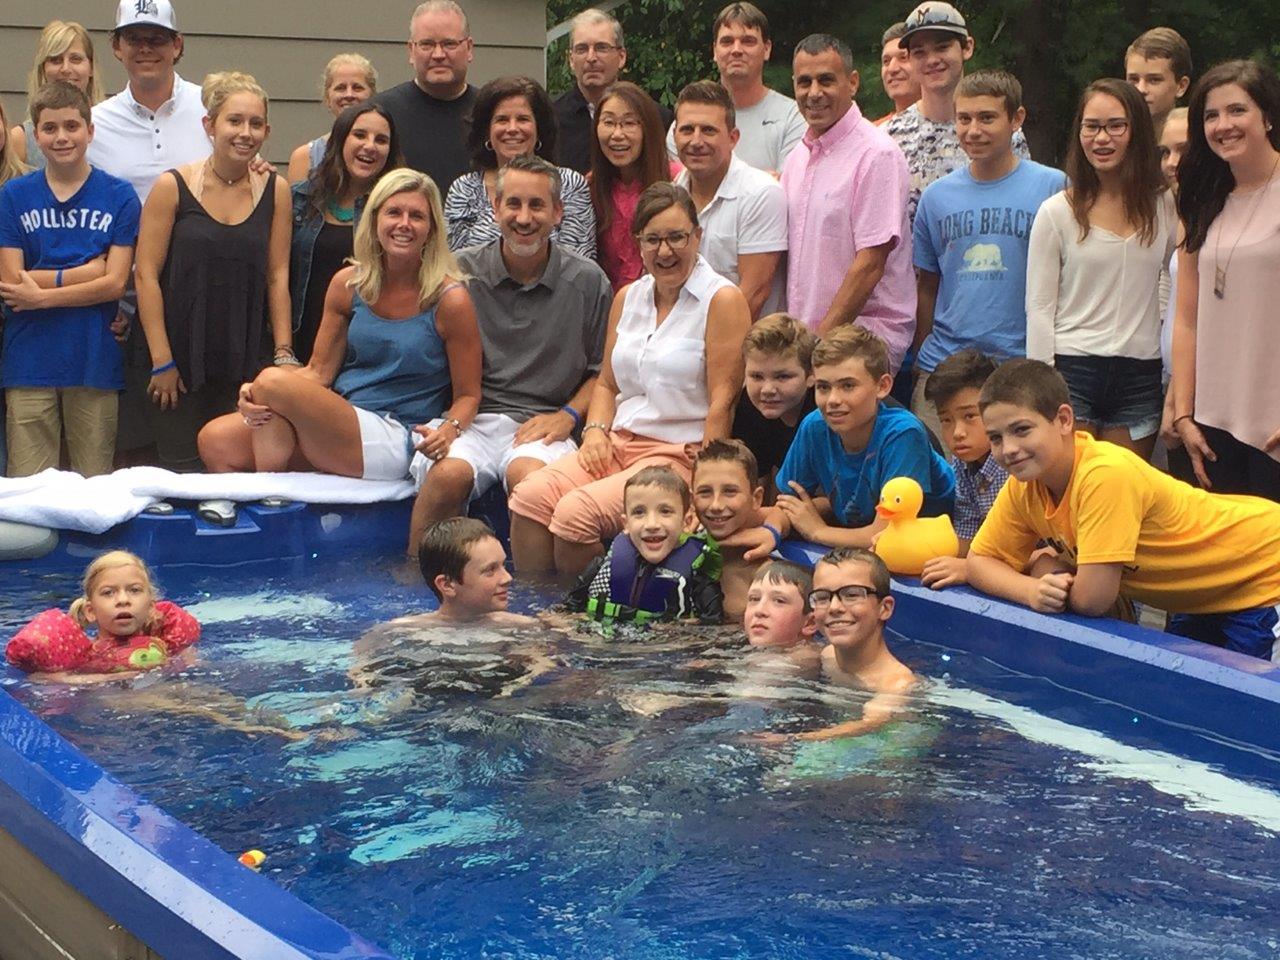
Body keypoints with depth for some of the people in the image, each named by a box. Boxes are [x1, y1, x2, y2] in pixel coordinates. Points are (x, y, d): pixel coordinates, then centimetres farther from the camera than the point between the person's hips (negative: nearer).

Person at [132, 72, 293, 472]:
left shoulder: (275, 191, 4)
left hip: (246, 361, 2)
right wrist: (161, 360, -10)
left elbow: (277, 276, 6)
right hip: (181, 358, -2)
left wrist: (284, 353, 1)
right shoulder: (172, 187, -5)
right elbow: (147, 275, -6)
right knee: (181, 470, -2)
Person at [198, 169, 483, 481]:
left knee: (273, 380, -23)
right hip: (338, 423, 5)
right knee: (216, 441, -13)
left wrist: (449, 429, -23)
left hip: (393, 442, -5)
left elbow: (468, 396, 0)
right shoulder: (348, 284, 8)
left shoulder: (449, 300, -6)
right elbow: (318, 371, 9)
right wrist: (258, 395, -9)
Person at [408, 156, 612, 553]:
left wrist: (569, 415, -2)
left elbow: (603, 370, 15)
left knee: (528, 473, -35)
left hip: (542, 423, -1)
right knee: (447, 473, -32)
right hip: (470, 418, 1)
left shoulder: (588, 282, 9)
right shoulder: (461, 271, 8)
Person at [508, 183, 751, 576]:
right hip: (617, 444, 6)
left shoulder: (722, 301, -7)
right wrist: (595, 430, 1)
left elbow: (722, 402, -12)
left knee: (576, 513, -27)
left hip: (679, 454, -6)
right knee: (528, 496, -19)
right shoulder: (628, 297, 15)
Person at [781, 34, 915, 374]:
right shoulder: (798, 157, 16)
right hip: (801, 336, 6)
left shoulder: (877, 155, -8)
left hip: (863, 337, -6)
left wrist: (823, 337, -13)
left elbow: (870, 264, -13)